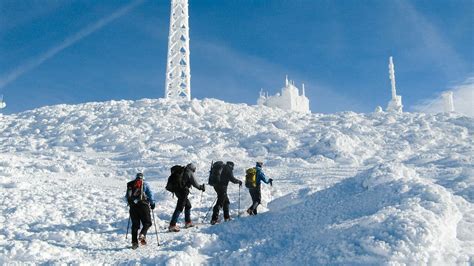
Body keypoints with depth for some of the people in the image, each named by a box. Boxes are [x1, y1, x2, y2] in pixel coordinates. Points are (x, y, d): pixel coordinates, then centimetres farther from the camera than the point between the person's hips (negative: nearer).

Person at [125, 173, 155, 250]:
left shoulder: (130, 185, 15)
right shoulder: (145, 184, 5)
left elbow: (127, 196, 19)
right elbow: (150, 194, -1)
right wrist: (152, 203, 10)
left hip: (133, 206, 4)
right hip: (143, 205, -4)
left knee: (135, 224, 10)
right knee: (147, 222, 5)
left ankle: (134, 242, 5)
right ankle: (142, 234, -20)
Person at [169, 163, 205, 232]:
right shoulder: (190, 173, -8)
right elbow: (194, 184, -7)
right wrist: (201, 187, 9)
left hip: (178, 190, 9)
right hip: (183, 191, -9)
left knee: (188, 205, 20)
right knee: (179, 208, -8)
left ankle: (188, 222, 27)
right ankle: (172, 225, -11)